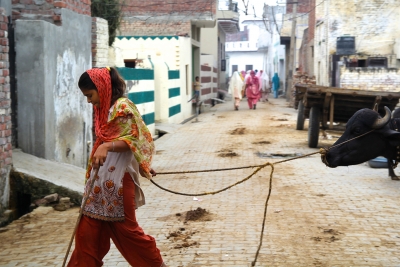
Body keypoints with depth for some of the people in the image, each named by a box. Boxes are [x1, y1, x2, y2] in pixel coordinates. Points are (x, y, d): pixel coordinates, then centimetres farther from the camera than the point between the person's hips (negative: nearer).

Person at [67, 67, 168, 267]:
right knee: (89, 230, 9)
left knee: (125, 228, 2)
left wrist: (106, 146, -37)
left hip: (117, 180, -8)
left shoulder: (122, 107, -13)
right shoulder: (105, 108, 14)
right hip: (101, 180, 8)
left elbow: (133, 140, -20)